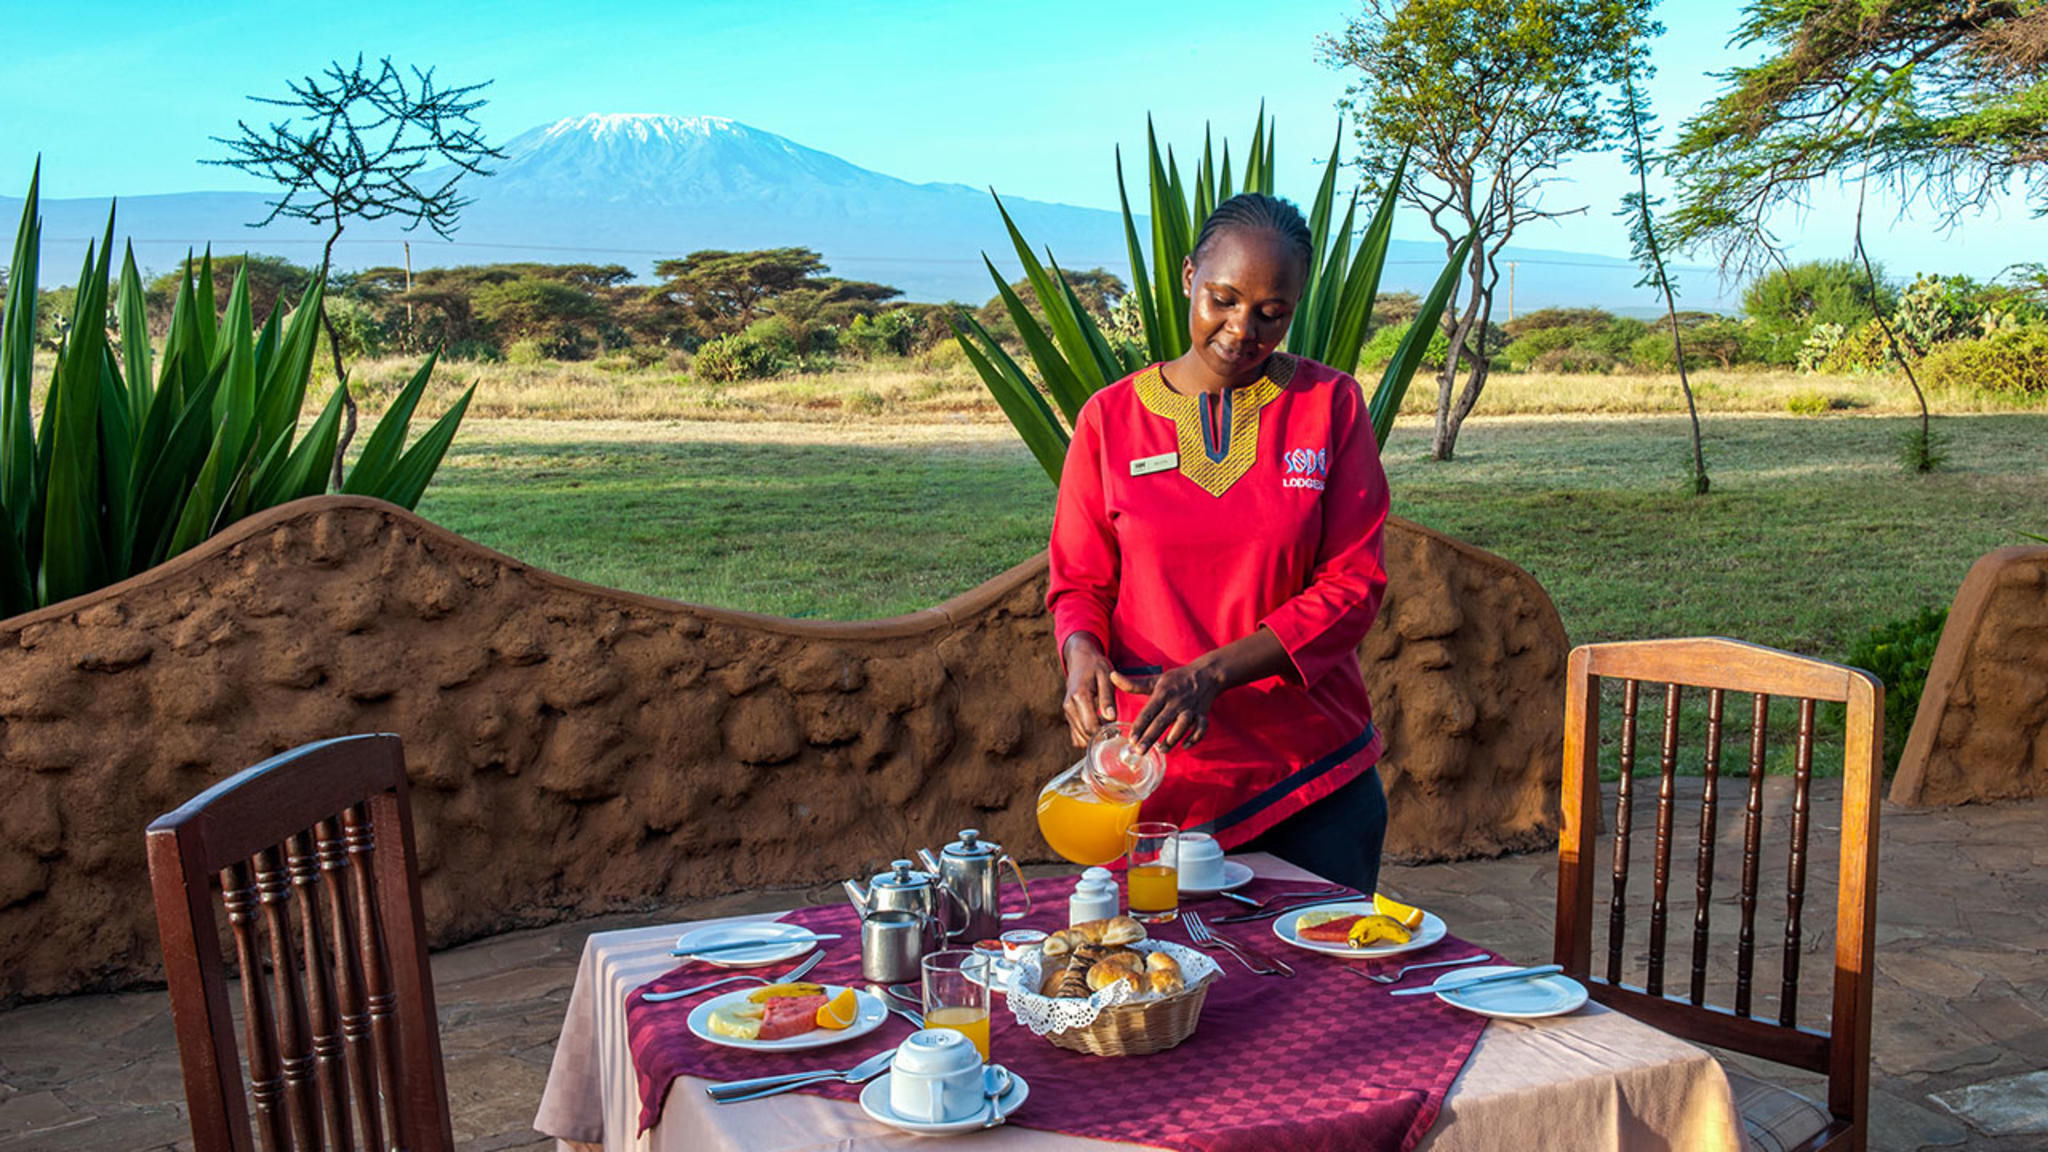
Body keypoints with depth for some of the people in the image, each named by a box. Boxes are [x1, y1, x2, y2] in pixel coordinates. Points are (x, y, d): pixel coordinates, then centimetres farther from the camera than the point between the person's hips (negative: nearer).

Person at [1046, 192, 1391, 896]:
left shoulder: (1329, 405, 0)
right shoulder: (1112, 419, 2)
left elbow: (1354, 583, -5)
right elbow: (1078, 582, 7)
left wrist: (1214, 672, -16)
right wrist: (1082, 649, -16)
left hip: (1316, 773, 1)